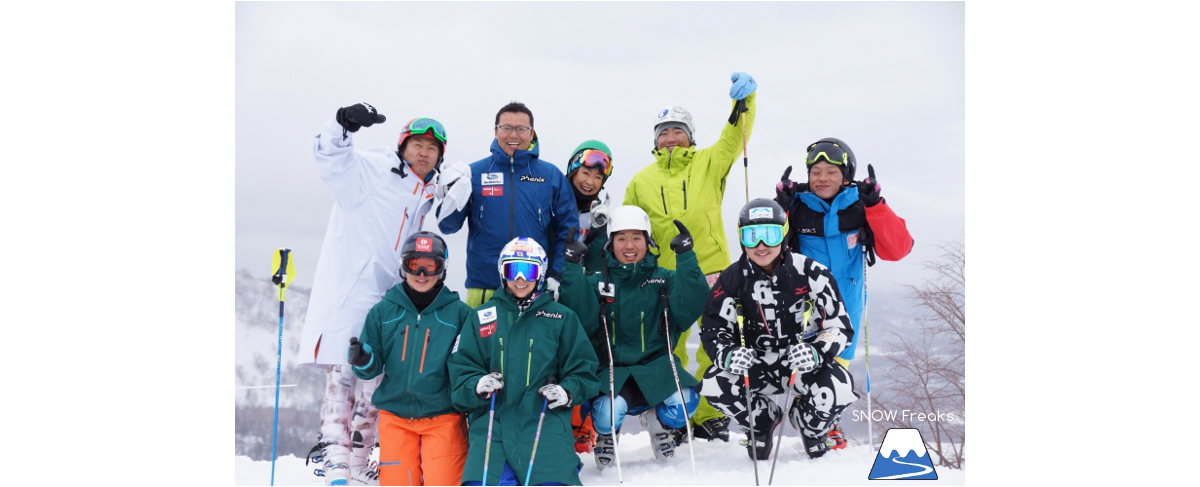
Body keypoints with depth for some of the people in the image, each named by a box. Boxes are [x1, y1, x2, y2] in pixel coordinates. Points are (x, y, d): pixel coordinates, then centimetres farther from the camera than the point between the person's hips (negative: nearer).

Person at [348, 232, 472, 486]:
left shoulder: (459, 313, -1)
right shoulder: (383, 312, 5)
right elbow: (373, 368, 7)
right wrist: (362, 361, -14)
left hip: (442, 417, -2)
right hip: (394, 417, 2)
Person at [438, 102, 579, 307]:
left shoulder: (551, 175, 7)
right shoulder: (474, 173, 5)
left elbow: (567, 228, 9)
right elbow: (446, 225, 4)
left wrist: (557, 275, 0)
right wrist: (453, 196, -15)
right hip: (483, 290, 0)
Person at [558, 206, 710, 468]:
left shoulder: (664, 279, 7)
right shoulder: (596, 283, 6)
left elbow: (690, 309, -11)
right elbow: (580, 318, -11)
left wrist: (686, 259, -18)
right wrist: (573, 267, -16)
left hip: (656, 365, 1)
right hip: (612, 368, -1)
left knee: (684, 402, -27)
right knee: (608, 412, -31)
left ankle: (657, 422, 12)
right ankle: (605, 433, 11)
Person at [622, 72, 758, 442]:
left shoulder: (709, 163, 8)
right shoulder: (642, 180, 13)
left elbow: (735, 138, -7)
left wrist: (745, 99, -21)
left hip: (711, 271, -1)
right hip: (665, 276, 1)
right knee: (667, 353, 3)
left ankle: (709, 418, 12)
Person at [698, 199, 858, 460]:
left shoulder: (810, 272, -12)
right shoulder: (733, 279, -5)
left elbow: (840, 326, -10)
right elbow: (713, 329, -2)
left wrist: (816, 353, -31)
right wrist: (729, 354, -26)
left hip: (806, 364, -1)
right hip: (757, 366, 2)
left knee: (840, 388, -31)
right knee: (714, 383, -26)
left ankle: (811, 428, 10)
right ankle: (763, 422, 10)